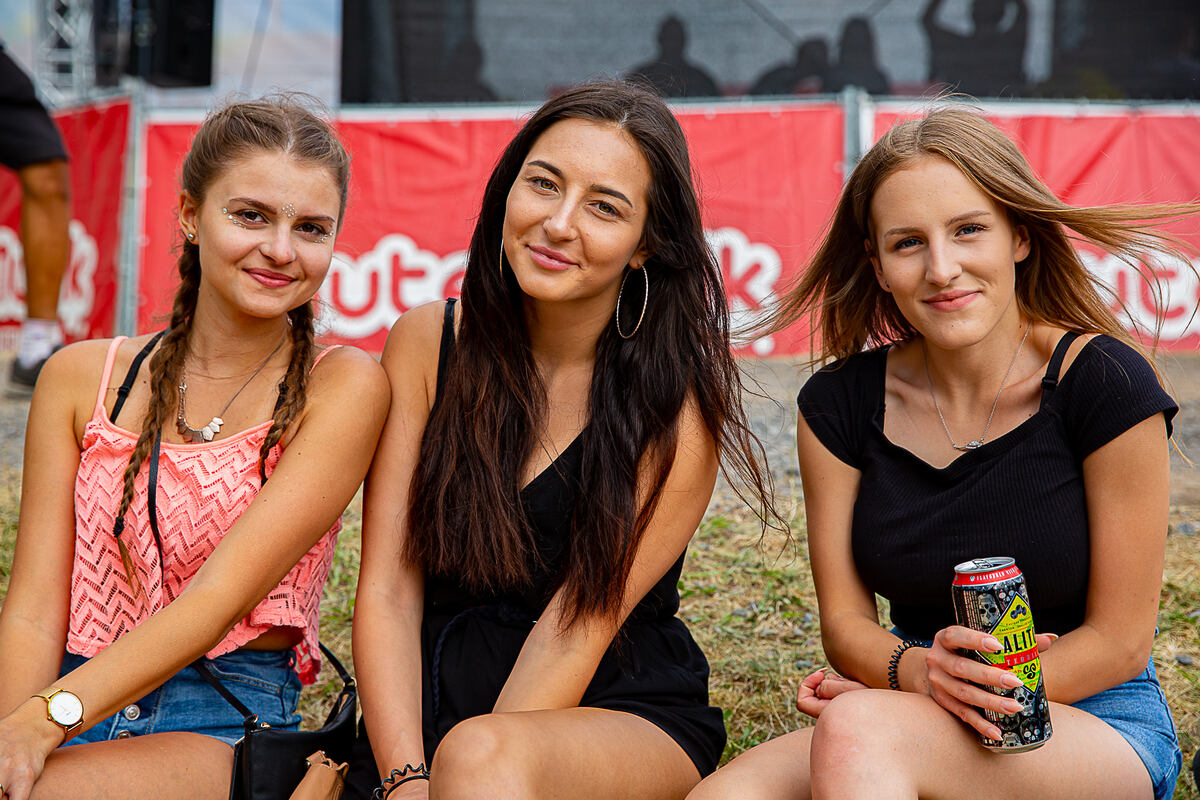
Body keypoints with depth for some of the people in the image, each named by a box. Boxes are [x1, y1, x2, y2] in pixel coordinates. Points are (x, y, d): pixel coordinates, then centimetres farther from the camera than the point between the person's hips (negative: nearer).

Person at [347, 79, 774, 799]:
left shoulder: (678, 407, -7)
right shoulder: (426, 343, 1)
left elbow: (575, 628, -11)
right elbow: (388, 592, -4)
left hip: (629, 720, -4)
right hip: (432, 710, 4)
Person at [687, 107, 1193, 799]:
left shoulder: (1106, 384, -10)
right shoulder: (840, 404, 1)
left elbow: (1120, 640, -7)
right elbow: (845, 622, 3)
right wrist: (918, 672, -20)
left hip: (1100, 724, -4)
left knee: (858, 733, -35)